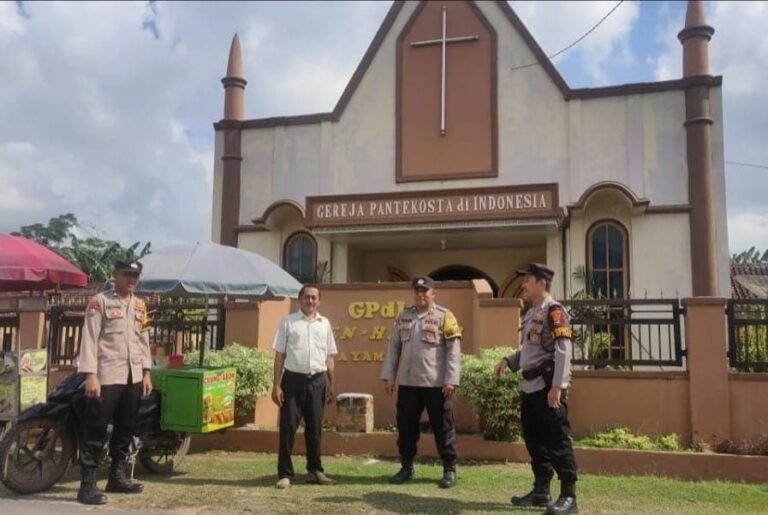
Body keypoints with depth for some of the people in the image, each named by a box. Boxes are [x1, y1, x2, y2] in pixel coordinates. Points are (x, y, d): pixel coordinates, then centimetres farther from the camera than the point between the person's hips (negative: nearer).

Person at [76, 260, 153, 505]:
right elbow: (89, 339, -10)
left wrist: (146, 372, 12)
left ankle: (117, 476, 25)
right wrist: (91, 375, -17)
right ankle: (87, 484, -1)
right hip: (106, 376, -7)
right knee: (96, 430, -5)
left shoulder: (140, 306, 14)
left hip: (133, 376, 7)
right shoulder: (99, 302, -5)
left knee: (126, 428, 13)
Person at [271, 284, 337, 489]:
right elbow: (280, 355, -1)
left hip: (317, 381, 3)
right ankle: (285, 474, 9)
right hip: (293, 379, -3)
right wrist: (276, 385, -6)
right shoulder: (288, 321, 1)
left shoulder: (324, 323, 10)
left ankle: (315, 470, 23)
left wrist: (331, 385, 9)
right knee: (288, 427, 0)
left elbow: (329, 357, 13)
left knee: (315, 428, 10)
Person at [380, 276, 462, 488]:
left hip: (436, 384, -4)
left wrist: (451, 380, -13)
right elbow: (393, 347, 12)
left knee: (443, 427, 4)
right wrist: (388, 376, 7)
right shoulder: (403, 317, 10)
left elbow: (454, 350, -8)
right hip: (407, 383, 4)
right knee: (406, 427, 12)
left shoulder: (444, 317, -4)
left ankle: (449, 469, 16)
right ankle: (406, 467, 25)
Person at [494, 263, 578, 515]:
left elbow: (563, 351, -18)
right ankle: (541, 491, 25)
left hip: (547, 385, -10)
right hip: (530, 386, 10)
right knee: (534, 440, 14)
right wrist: (508, 361, 11)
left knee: (557, 440, -4)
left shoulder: (554, 311, -12)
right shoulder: (531, 313, 17)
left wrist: (558, 386, -23)